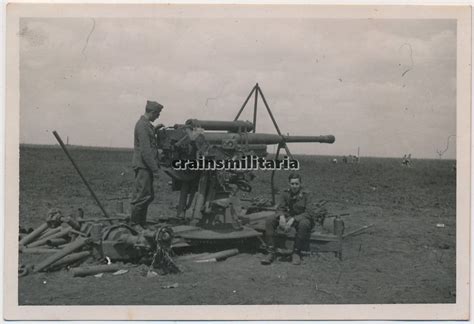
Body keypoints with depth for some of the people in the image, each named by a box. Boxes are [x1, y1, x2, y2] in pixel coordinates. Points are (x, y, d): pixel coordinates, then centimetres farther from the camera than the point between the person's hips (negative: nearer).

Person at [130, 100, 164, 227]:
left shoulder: (146, 125, 17)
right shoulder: (143, 125, -15)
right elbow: (145, 150, -20)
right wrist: (155, 169, -20)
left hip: (146, 166, 11)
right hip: (143, 166, -11)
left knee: (148, 196, 14)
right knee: (142, 196, -6)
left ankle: (142, 223, 21)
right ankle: (134, 224, 0)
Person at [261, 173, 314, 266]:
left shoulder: (305, 195, -15)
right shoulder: (285, 193, -2)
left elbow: (308, 213, -20)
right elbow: (280, 208, -1)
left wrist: (293, 220, -33)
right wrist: (282, 217, -26)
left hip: (301, 218, -4)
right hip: (288, 216, 4)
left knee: (304, 224, -41)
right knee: (269, 220, -19)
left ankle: (296, 253, -24)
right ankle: (271, 253, -20)